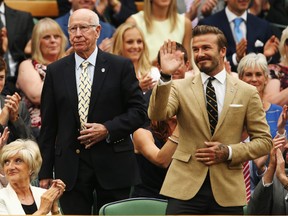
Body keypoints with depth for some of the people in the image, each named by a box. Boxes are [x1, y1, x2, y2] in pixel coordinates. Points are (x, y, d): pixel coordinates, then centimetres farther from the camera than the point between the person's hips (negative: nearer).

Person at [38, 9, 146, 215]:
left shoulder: (121, 66, 2)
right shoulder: (55, 71, 8)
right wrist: (45, 172, 4)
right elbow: (48, 125, 8)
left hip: (113, 165, -1)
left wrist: (108, 129, -13)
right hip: (70, 165, 1)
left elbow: (139, 111, 2)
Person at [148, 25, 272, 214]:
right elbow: (157, 115, -13)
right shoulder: (180, 88, 5)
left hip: (227, 191, 1)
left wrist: (229, 152, -8)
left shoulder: (247, 93, 6)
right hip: (185, 188, -1)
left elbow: (264, 141, 7)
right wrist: (165, 76, -25)